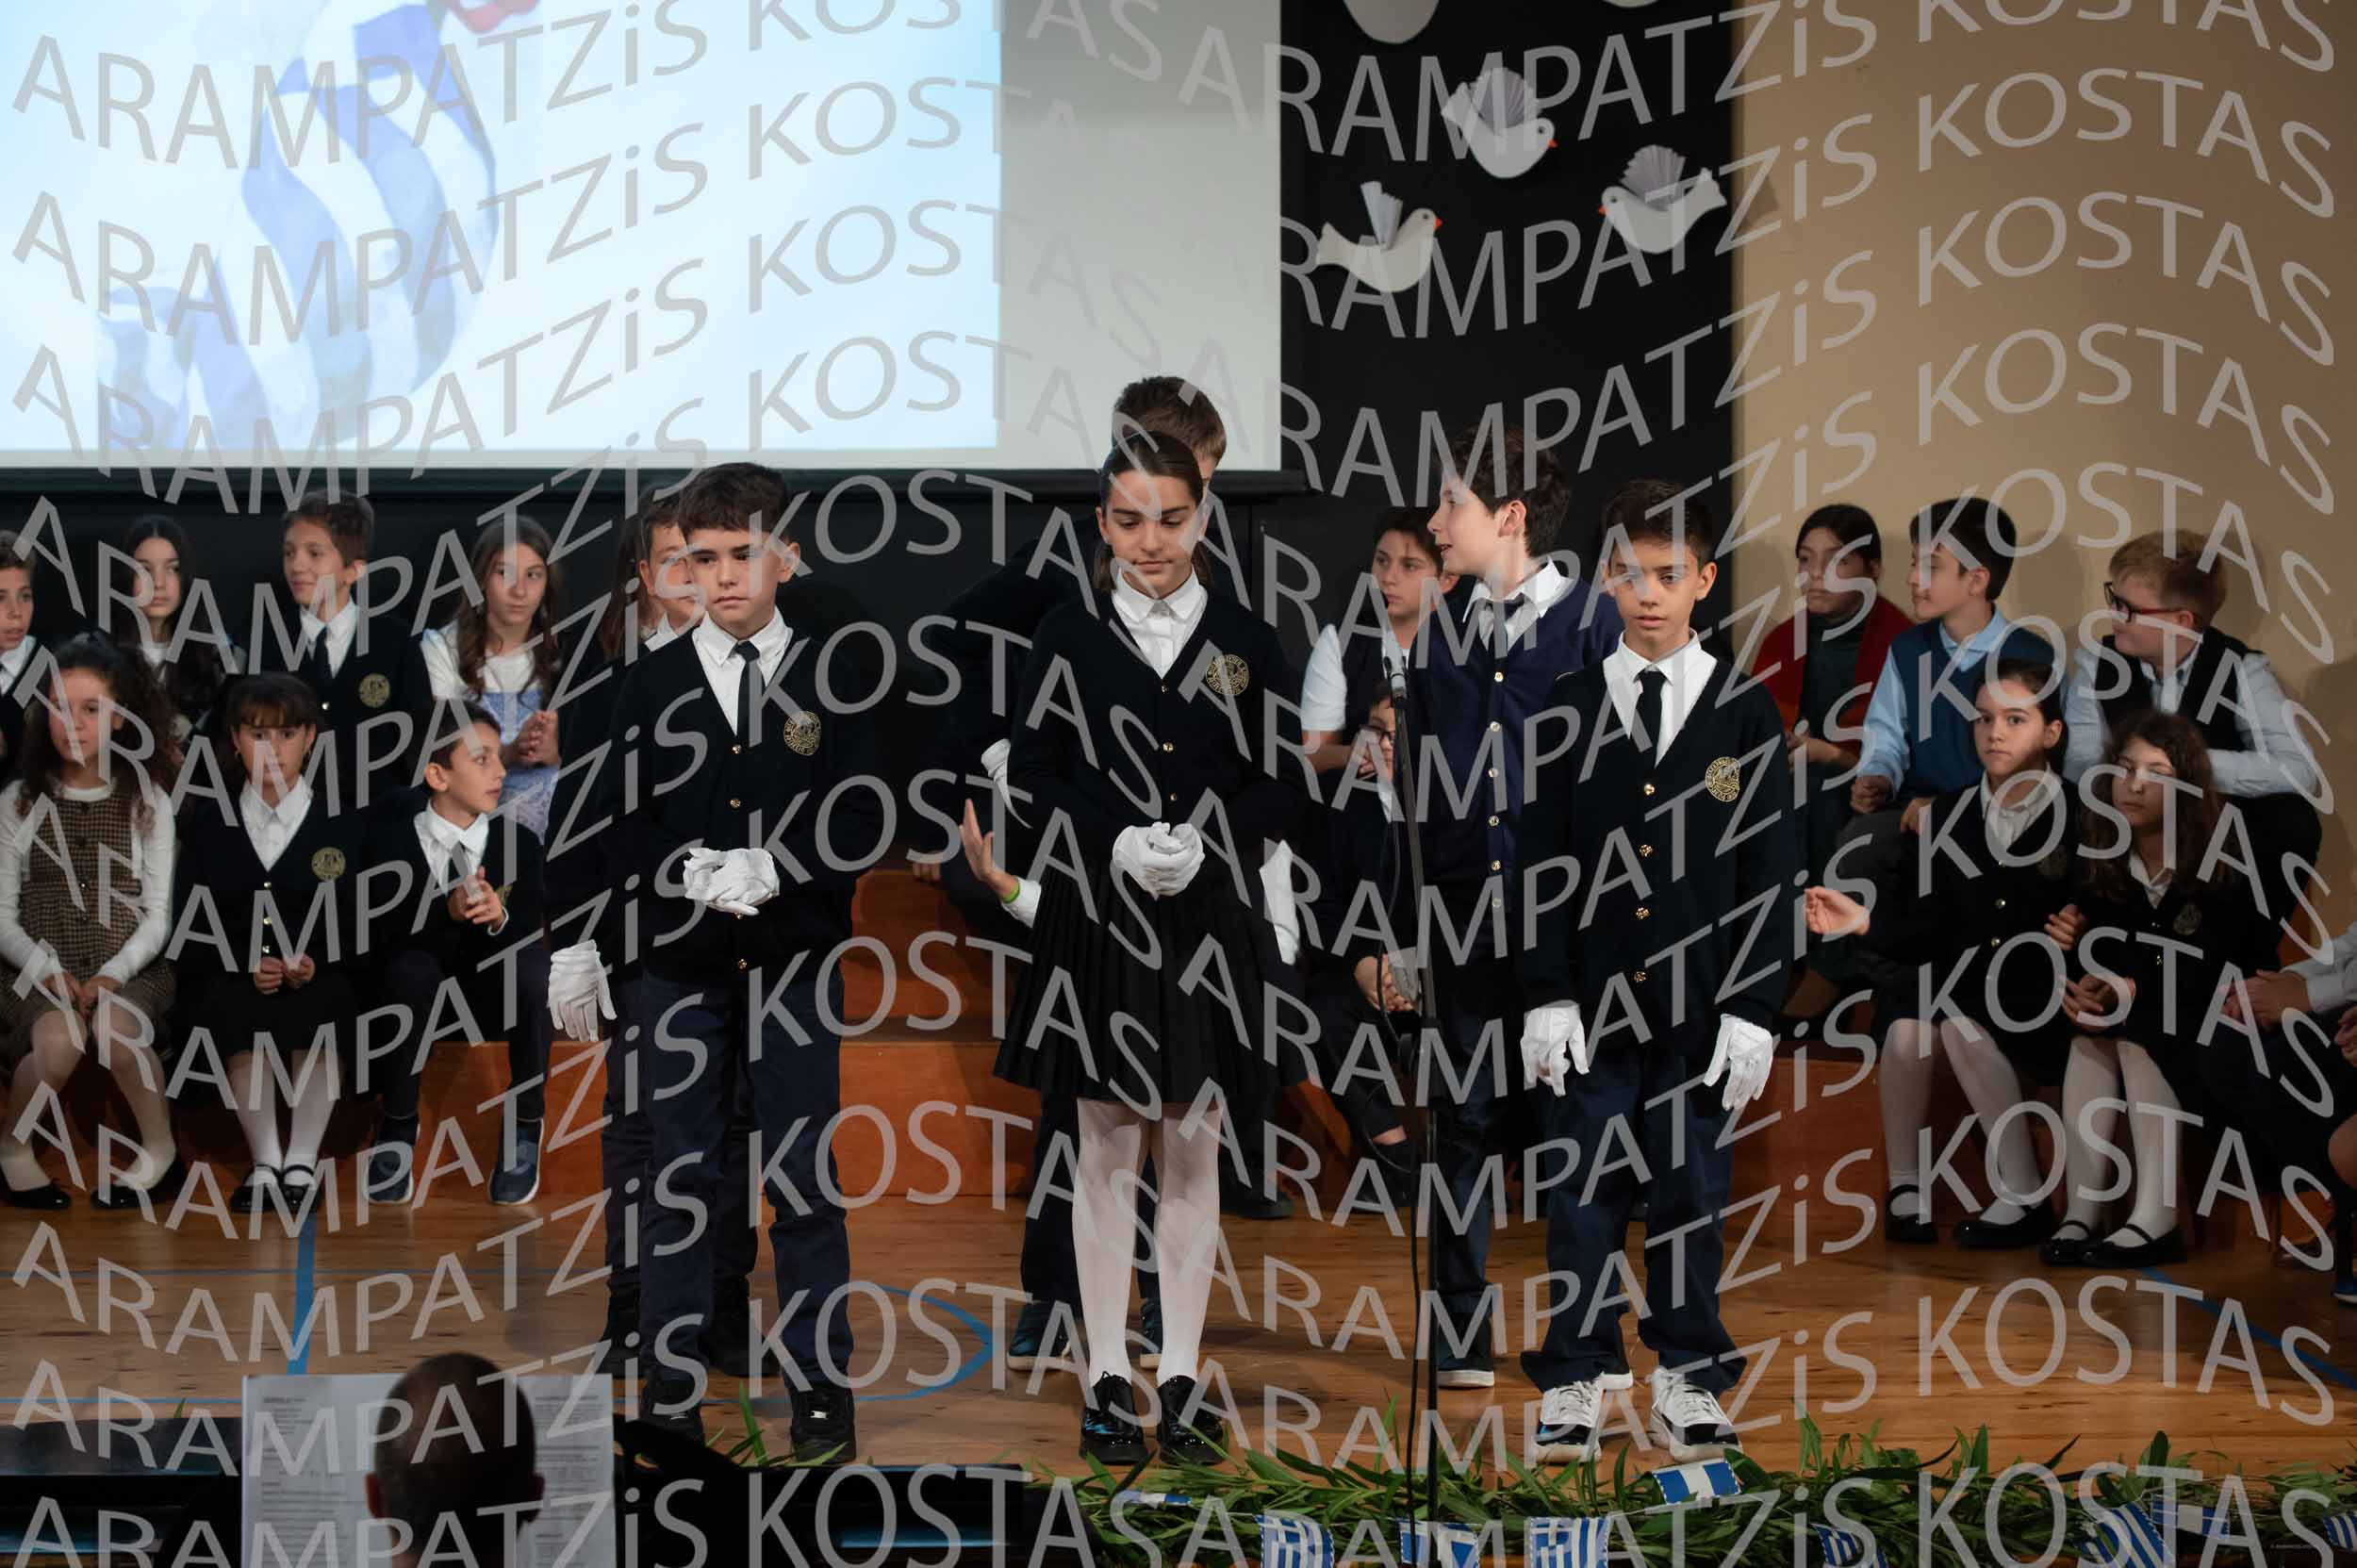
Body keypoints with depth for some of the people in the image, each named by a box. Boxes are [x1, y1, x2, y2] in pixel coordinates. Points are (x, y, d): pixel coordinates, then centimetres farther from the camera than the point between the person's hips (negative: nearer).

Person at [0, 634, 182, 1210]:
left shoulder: (148, 801, 7)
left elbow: (157, 916, 3)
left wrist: (112, 974, -15)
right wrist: (47, 969, -15)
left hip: (127, 971, 0)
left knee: (114, 1025, -35)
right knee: (59, 1037, -34)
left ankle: (160, 1150, -11)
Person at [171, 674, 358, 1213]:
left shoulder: (343, 825, 9)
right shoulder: (207, 824, 12)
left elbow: (362, 927, 2)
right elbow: (186, 935, 6)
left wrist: (316, 964, -17)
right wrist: (244, 966, -12)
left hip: (323, 982, -1)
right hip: (230, 982, 1)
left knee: (320, 1008, -35)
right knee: (237, 1008, -34)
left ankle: (302, 1164, -21)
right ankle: (264, 1162, -19)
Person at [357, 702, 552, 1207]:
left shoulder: (521, 843, -5)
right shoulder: (389, 835, -9)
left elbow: (532, 934, -13)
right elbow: (378, 933, -18)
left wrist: (500, 918, -36)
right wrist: (445, 910, -36)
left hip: (495, 992, 1)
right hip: (418, 995, -1)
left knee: (530, 959, -32)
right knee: (413, 964, -35)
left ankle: (524, 1125, -16)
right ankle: (398, 1124, -16)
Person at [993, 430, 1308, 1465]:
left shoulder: (1244, 640, 4)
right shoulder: (1068, 637, 1)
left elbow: (1283, 779, 3)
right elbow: (1031, 774, 0)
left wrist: (1204, 841, -14)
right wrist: (1116, 841, -16)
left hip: (1211, 921, 1)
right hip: (1097, 914, -1)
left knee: (1192, 1148, 7)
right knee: (1107, 1152, 5)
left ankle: (1182, 1379, 16)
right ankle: (1107, 1380, 14)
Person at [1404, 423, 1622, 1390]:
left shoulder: (1596, 622, -2)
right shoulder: (1437, 631, 11)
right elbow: (1417, 778, 13)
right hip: (1462, 910, 4)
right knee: (1466, 1118, 7)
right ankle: (1461, 1337, 14)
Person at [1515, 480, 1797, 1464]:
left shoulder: (1745, 712, 2)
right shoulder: (1568, 708, 4)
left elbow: (1770, 873, 2)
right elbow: (1541, 862, 3)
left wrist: (1753, 1008, -4)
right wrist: (1546, 993, -4)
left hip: (1700, 1007, 0)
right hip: (1589, 1003, 0)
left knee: (1692, 1196, 7)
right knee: (1581, 1198, 4)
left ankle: (1689, 1382, 19)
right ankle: (1574, 1383, 15)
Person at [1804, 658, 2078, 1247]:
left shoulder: (2078, 818, -1)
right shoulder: (1948, 815, 10)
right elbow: (1927, 931, 6)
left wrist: (2078, 938, -22)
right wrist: (1867, 921, -9)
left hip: (2038, 999, -3)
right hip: (1956, 986, 3)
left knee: (1962, 1023, -33)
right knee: (1906, 1027, -29)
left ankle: (2025, 1199, -23)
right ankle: (1905, 1187, -8)